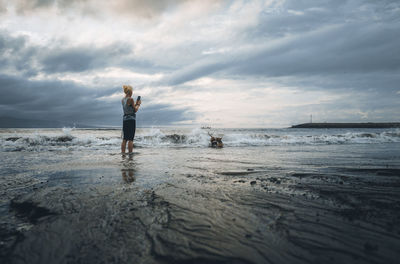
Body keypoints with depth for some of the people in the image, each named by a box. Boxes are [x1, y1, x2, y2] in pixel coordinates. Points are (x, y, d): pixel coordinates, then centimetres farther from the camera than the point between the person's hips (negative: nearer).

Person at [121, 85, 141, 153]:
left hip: (125, 119, 7)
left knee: (124, 139, 9)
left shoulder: (123, 100, 12)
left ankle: (123, 154, 11)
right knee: (130, 139, -5)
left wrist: (136, 104, 22)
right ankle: (130, 153, -4)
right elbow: (135, 110, -7)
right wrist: (138, 104, 8)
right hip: (131, 119, -7)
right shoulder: (131, 99, -11)